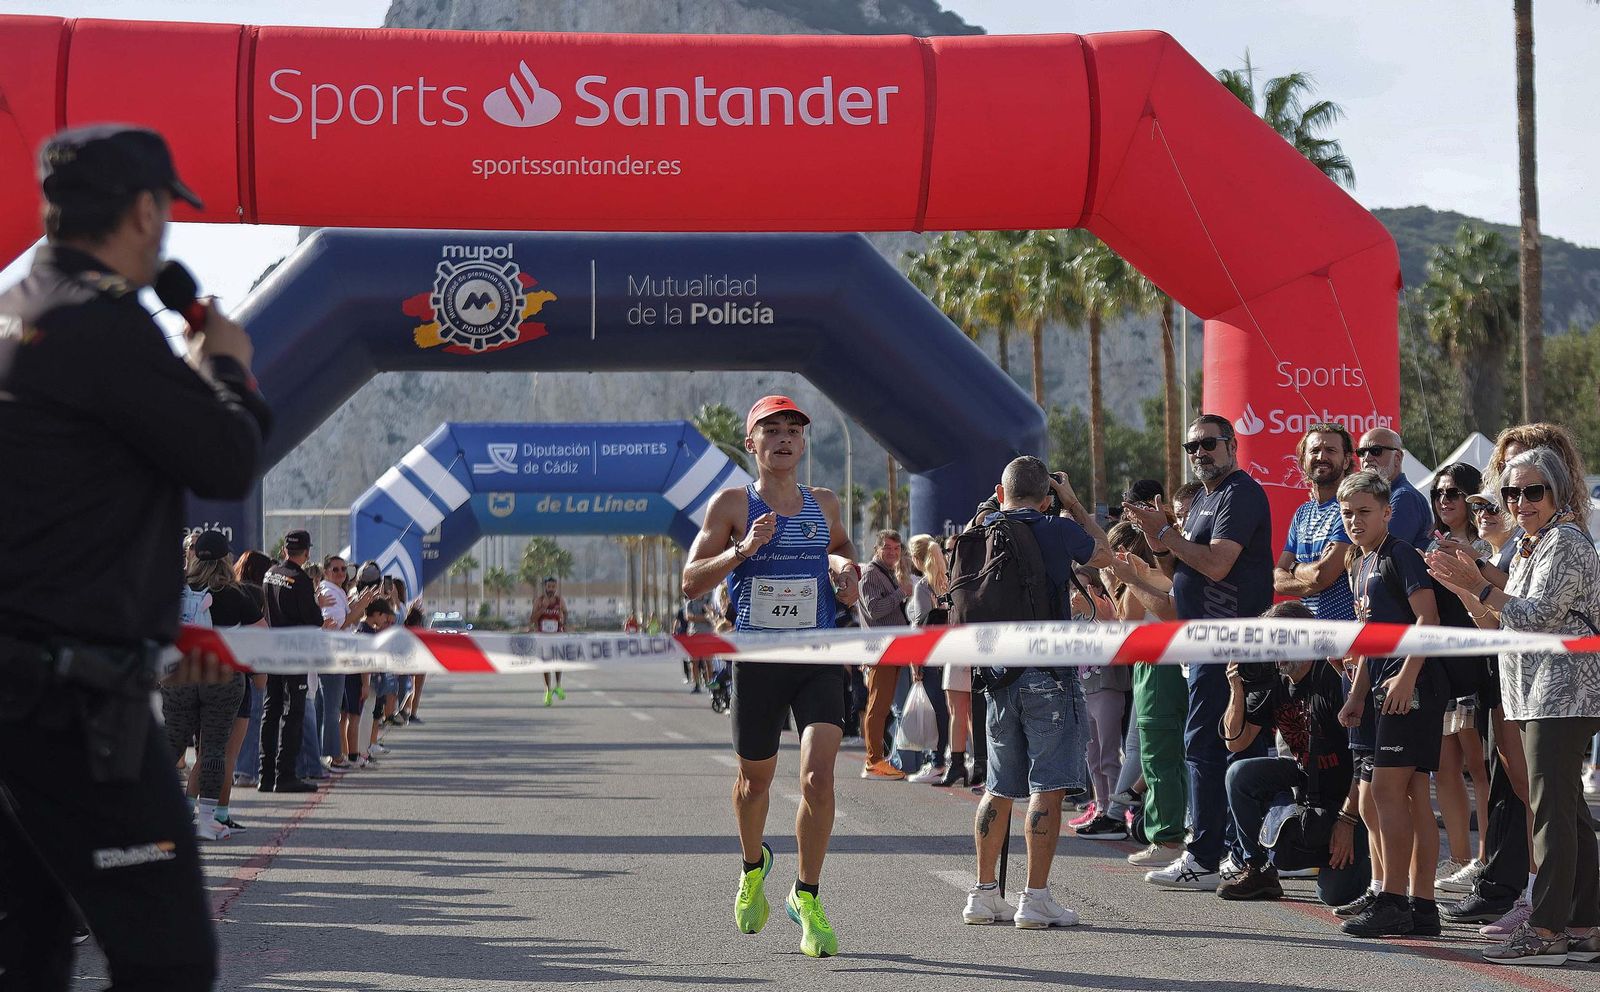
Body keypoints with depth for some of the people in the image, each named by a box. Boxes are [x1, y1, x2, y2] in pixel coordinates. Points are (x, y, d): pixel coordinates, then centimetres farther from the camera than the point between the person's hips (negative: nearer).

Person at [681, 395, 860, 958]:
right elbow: (692, 583, -5)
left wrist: (845, 567, 9)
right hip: (756, 658, -1)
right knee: (755, 779, 14)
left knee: (818, 776, -16)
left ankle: (806, 897, -1)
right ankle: (753, 868, 44)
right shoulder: (732, 504, -1)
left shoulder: (824, 505, 9)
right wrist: (743, 549, -19)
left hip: (819, 659, 1)